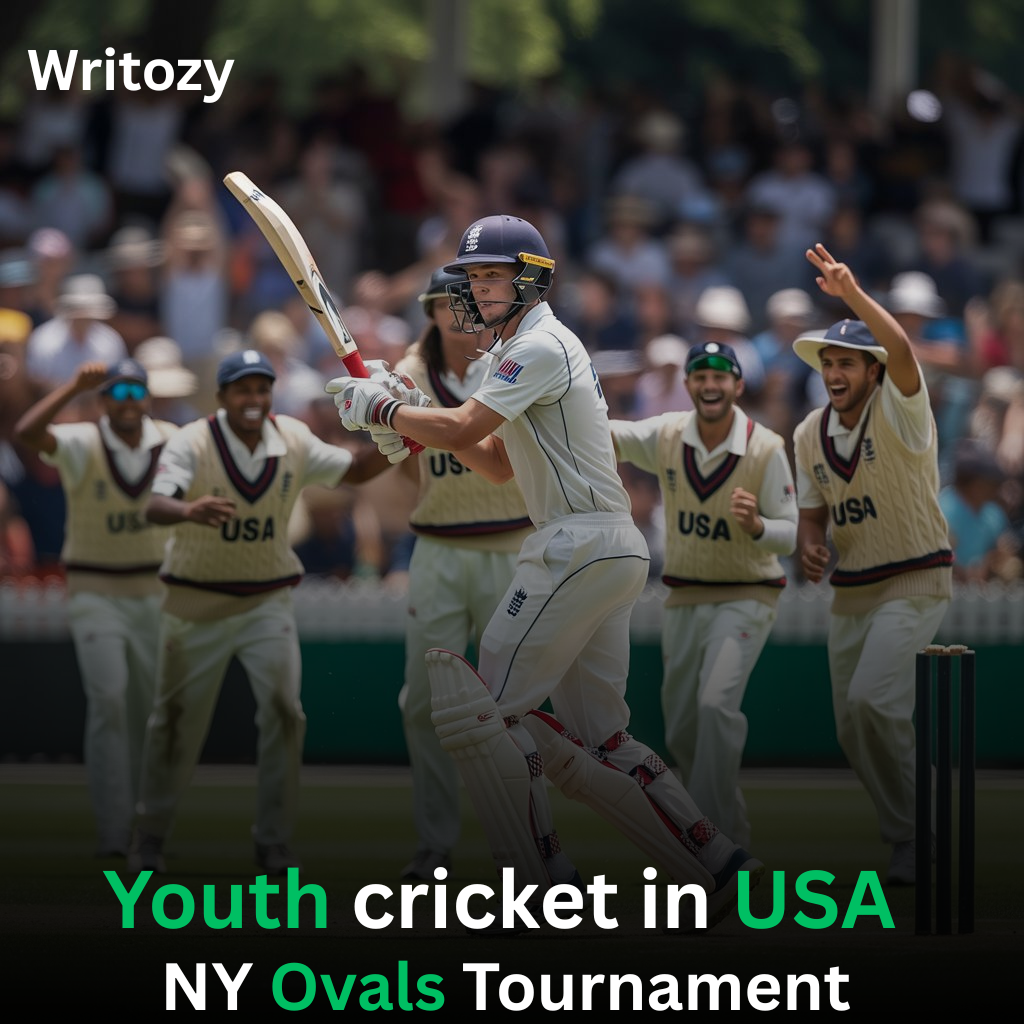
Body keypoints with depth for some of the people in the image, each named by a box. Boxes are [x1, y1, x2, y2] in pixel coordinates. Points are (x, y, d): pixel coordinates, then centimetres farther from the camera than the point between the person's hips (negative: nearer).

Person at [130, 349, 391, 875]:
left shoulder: (293, 441, -4)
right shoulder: (192, 443, -17)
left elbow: (354, 470, 8)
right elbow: (155, 507, -32)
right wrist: (188, 510, -55)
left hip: (267, 600, 2)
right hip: (197, 603, -2)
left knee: (283, 709, -11)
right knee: (177, 720, 4)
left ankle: (273, 841, 0)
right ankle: (150, 835, 20)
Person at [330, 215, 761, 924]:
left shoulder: (541, 345, -10)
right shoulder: (523, 348, 23)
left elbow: (460, 430, -17)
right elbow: (497, 463, 25)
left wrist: (378, 409, -3)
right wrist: (420, 420, 11)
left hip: (581, 546, -10)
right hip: (614, 552, 10)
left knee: (487, 706, -8)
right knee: (595, 740, 10)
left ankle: (545, 879, -8)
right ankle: (717, 867, 6)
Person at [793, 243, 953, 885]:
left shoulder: (899, 411, -14)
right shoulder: (811, 434, 5)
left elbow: (901, 350, -35)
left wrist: (853, 296, -49)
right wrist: (810, 545, -9)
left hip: (915, 583, -7)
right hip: (851, 591, 7)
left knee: (873, 700, -24)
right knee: (852, 727, 7)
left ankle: (915, 832, -9)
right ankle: (904, 829, 26)